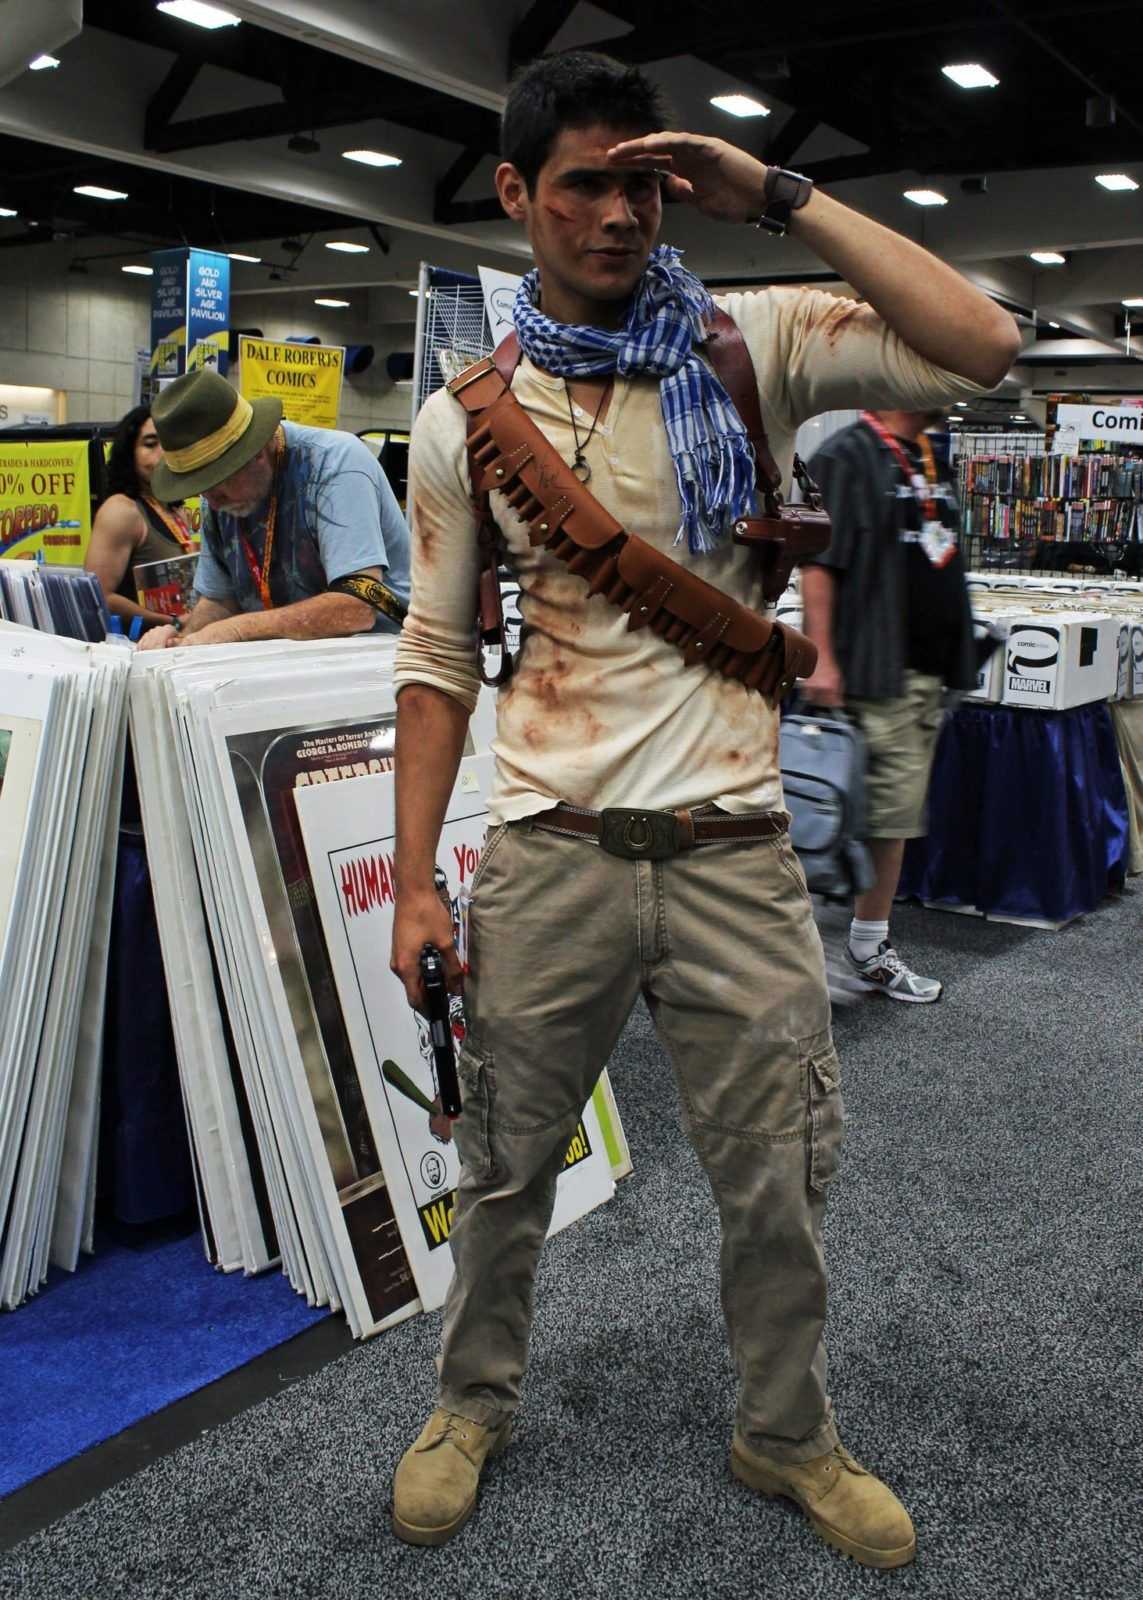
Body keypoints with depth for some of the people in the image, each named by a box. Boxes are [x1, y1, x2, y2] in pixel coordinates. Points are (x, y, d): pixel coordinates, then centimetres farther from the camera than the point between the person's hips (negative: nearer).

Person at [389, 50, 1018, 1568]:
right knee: (508, 1167, 16)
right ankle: (474, 1401, 43)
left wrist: (780, 195, -10)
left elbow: (982, 347, -12)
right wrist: (414, 878, 0)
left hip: (735, 856, 0)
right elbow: (438, 657, 5)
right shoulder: (464, 418, 3)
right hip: (549, 857, 1)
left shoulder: (751, 347, 1)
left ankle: (787, 1435, 40)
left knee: (779, 1183, 13)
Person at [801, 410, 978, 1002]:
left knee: (897, 814, 12)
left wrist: (959, 656, 21)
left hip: (928, 670, 9)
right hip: (874, 671, -9)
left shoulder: (930, 461, 18)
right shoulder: (847, 455, -10)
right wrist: (821, 659, -22)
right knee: (873, 811, -6)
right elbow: (817, 562, -16)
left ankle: (871, 948, 22)